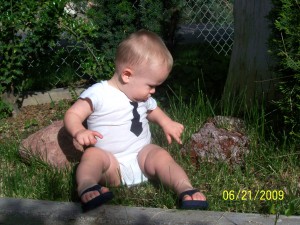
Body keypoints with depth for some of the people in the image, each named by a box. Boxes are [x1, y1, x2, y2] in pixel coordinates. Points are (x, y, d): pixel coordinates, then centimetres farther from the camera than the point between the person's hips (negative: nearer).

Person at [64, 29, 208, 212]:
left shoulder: (143, 96, 12)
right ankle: (86, 187, -57)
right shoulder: (99, 93, -8)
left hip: (142, 156, 5)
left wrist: (166, 123, 10)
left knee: (161, 155, -23)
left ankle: (186, 190, -37)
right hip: (112, 165, -4)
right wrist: (79, 131, -33)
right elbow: (73, 115, -9)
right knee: (92, 154, -33)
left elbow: (152, 110, 32)